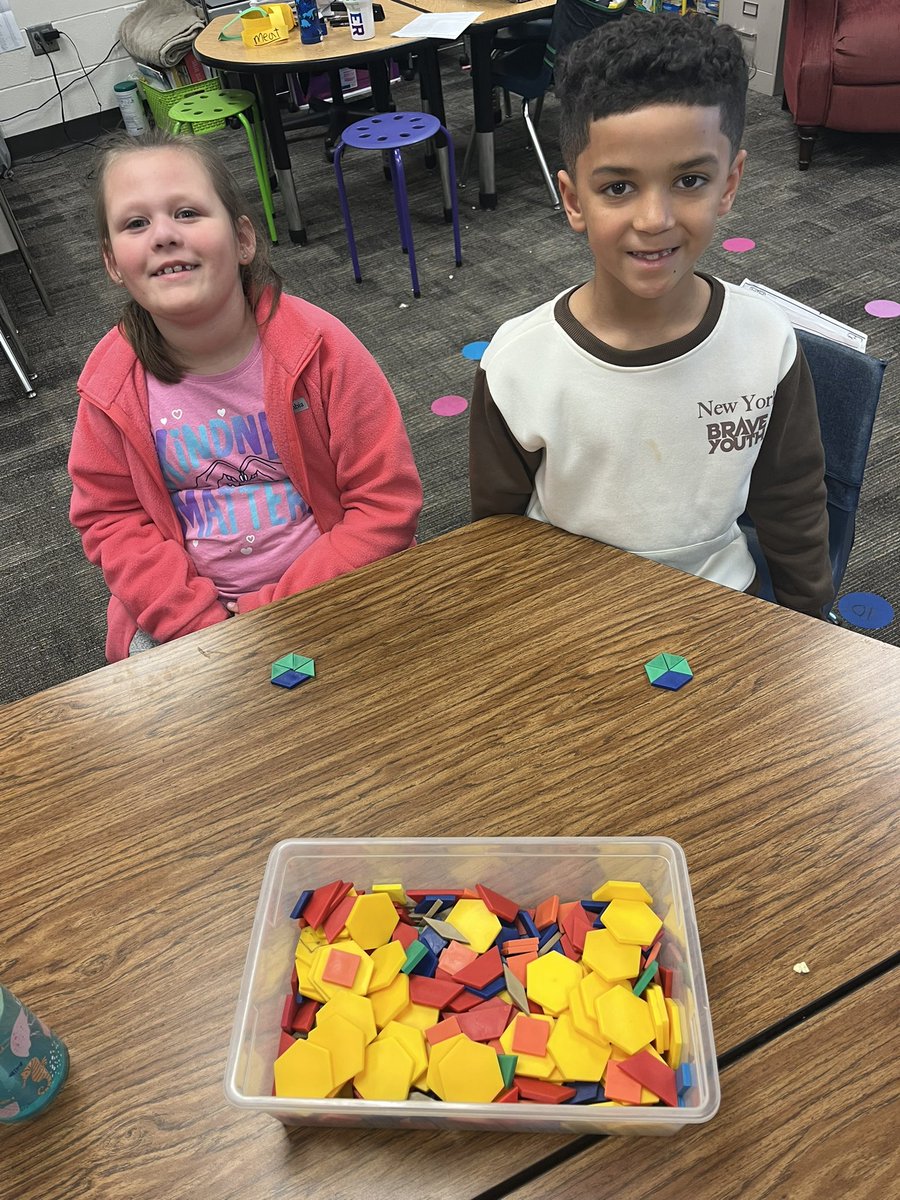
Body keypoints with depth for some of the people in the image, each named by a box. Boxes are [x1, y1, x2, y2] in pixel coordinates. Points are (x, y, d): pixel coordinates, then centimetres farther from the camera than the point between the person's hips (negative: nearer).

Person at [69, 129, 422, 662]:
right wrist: (202, 623, -14)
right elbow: (112, 518, 1)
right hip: (183, 613, 3)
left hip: (326, 594, -2)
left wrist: (277, 611, -17)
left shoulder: (319, 349, -16)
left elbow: (387, 501, -14)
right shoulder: (112, 386, -8)